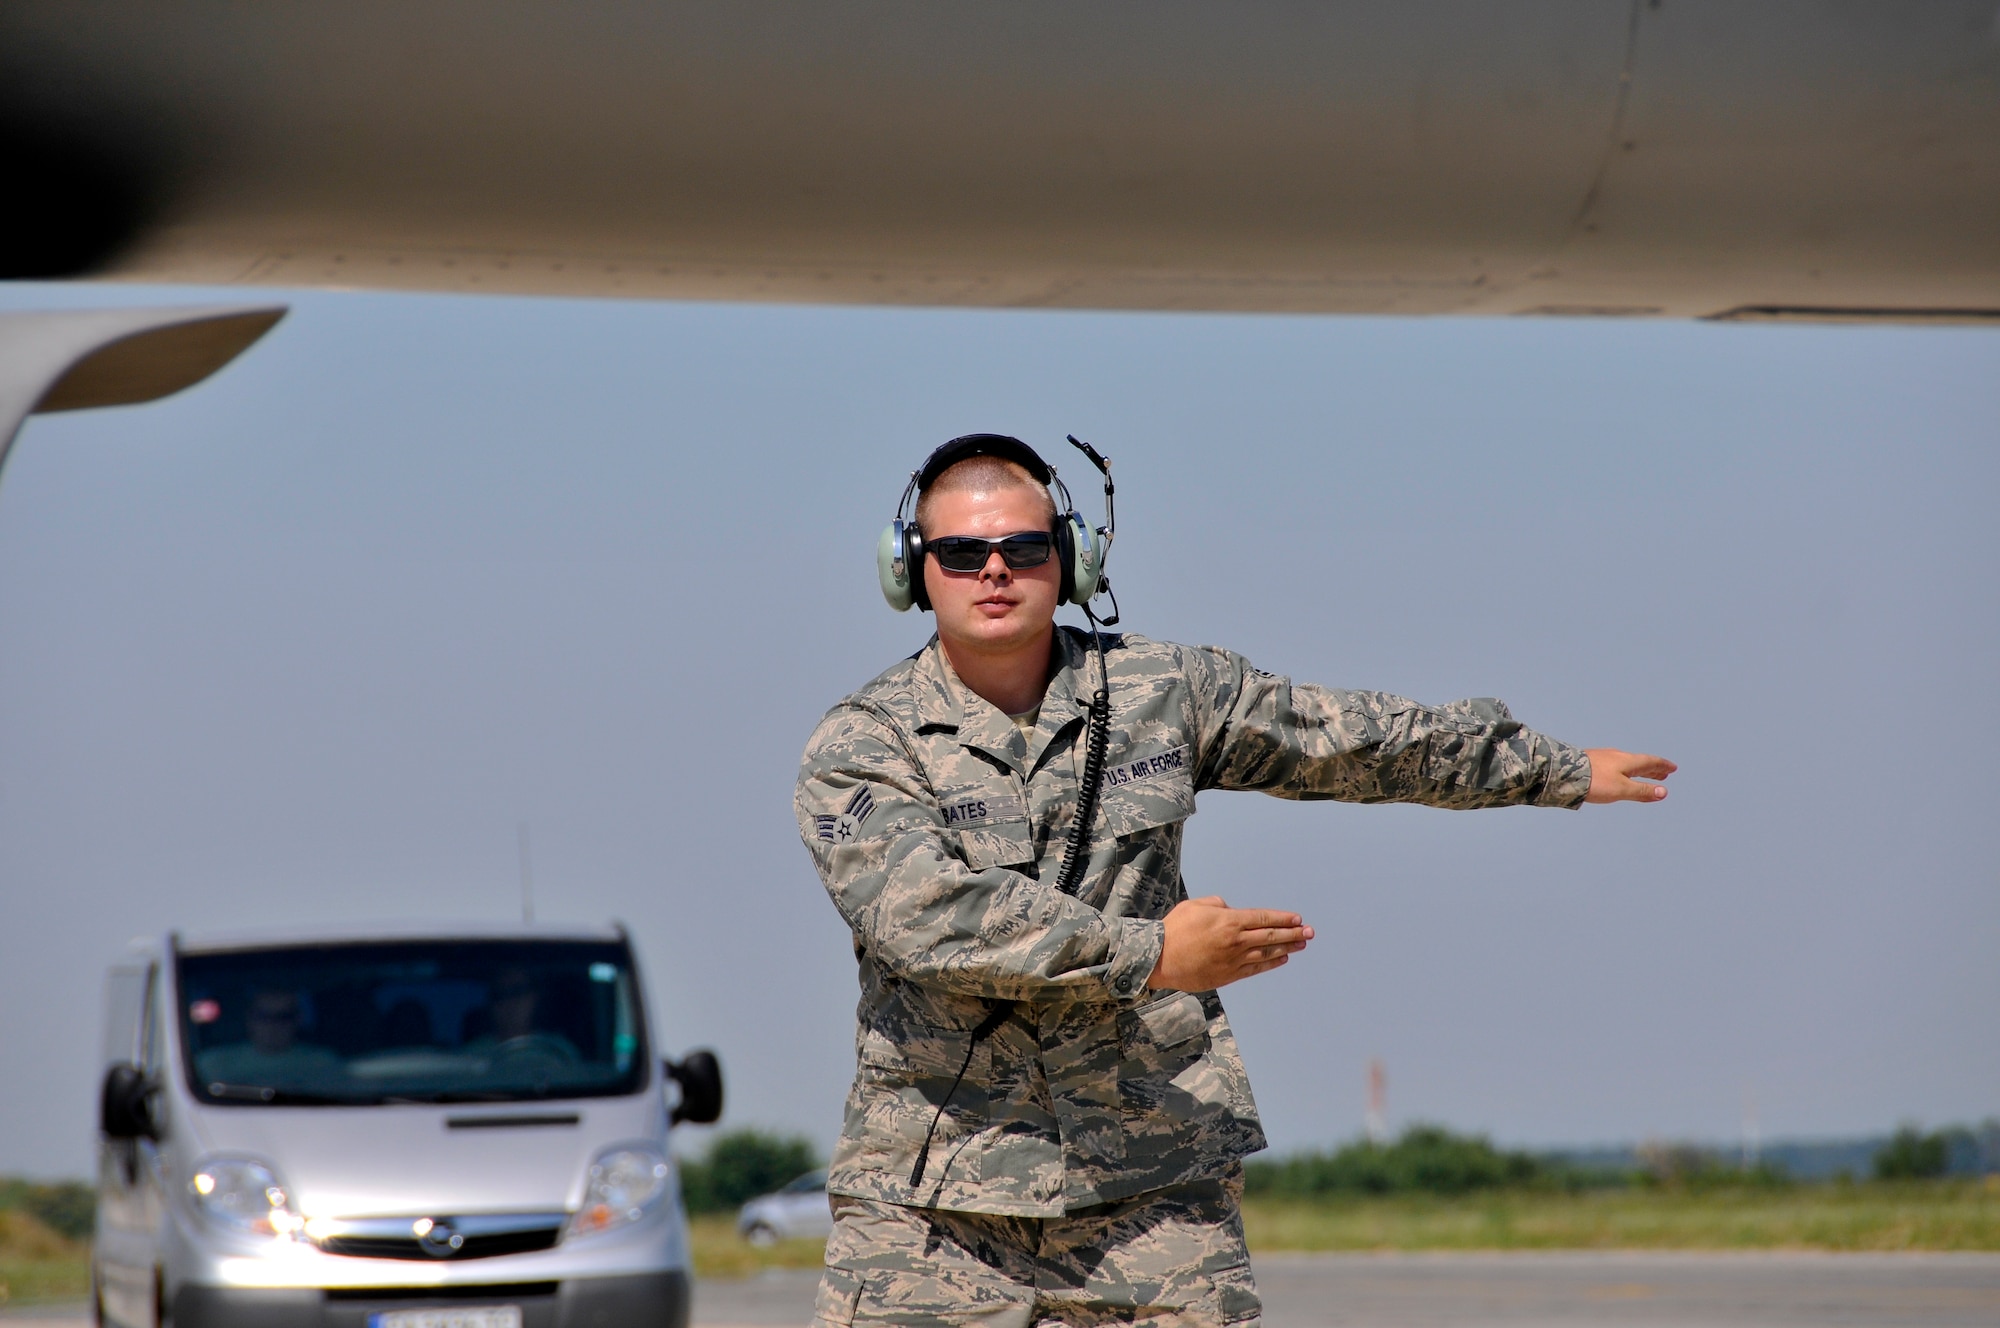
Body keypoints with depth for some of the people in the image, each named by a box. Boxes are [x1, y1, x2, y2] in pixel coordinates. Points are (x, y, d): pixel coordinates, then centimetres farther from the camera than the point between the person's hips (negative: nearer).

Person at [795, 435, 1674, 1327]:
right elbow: (927, 911, -19)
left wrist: (1564, 771, 29)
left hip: (1153, 1194, 2)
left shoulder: (1163, 692, 8)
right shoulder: (855, 749, -3)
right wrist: (1147, 953, -24)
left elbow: (1355, 740, 21)